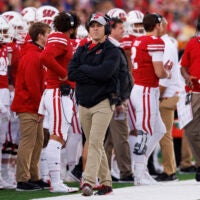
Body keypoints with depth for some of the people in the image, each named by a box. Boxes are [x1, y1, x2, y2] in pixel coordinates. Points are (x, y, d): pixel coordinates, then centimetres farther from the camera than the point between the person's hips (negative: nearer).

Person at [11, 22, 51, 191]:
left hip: (33, 107, 10)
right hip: (29, 107, -10)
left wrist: (40, 105, 15)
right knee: (28, 142, -9)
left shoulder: (36, 54, 18)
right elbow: (32, 84, -20)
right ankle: (22, 180, -7)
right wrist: (39, 105, -14)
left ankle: (33, 178, 18)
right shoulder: (33, 56, -15)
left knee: (38, 142, 13)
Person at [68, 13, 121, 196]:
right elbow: (71, 73, 0)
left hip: (103, 103, -6)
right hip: (84, 103, 6)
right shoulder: (82, 51, 14)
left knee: (95, 143, -16)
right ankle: (106, 182, 15)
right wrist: (95, 75, -10)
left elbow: (105, 72, -19)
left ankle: (88, 181, -24)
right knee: (94, 145, 8)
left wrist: (84, 69, -6)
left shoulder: (112, 51, -1)